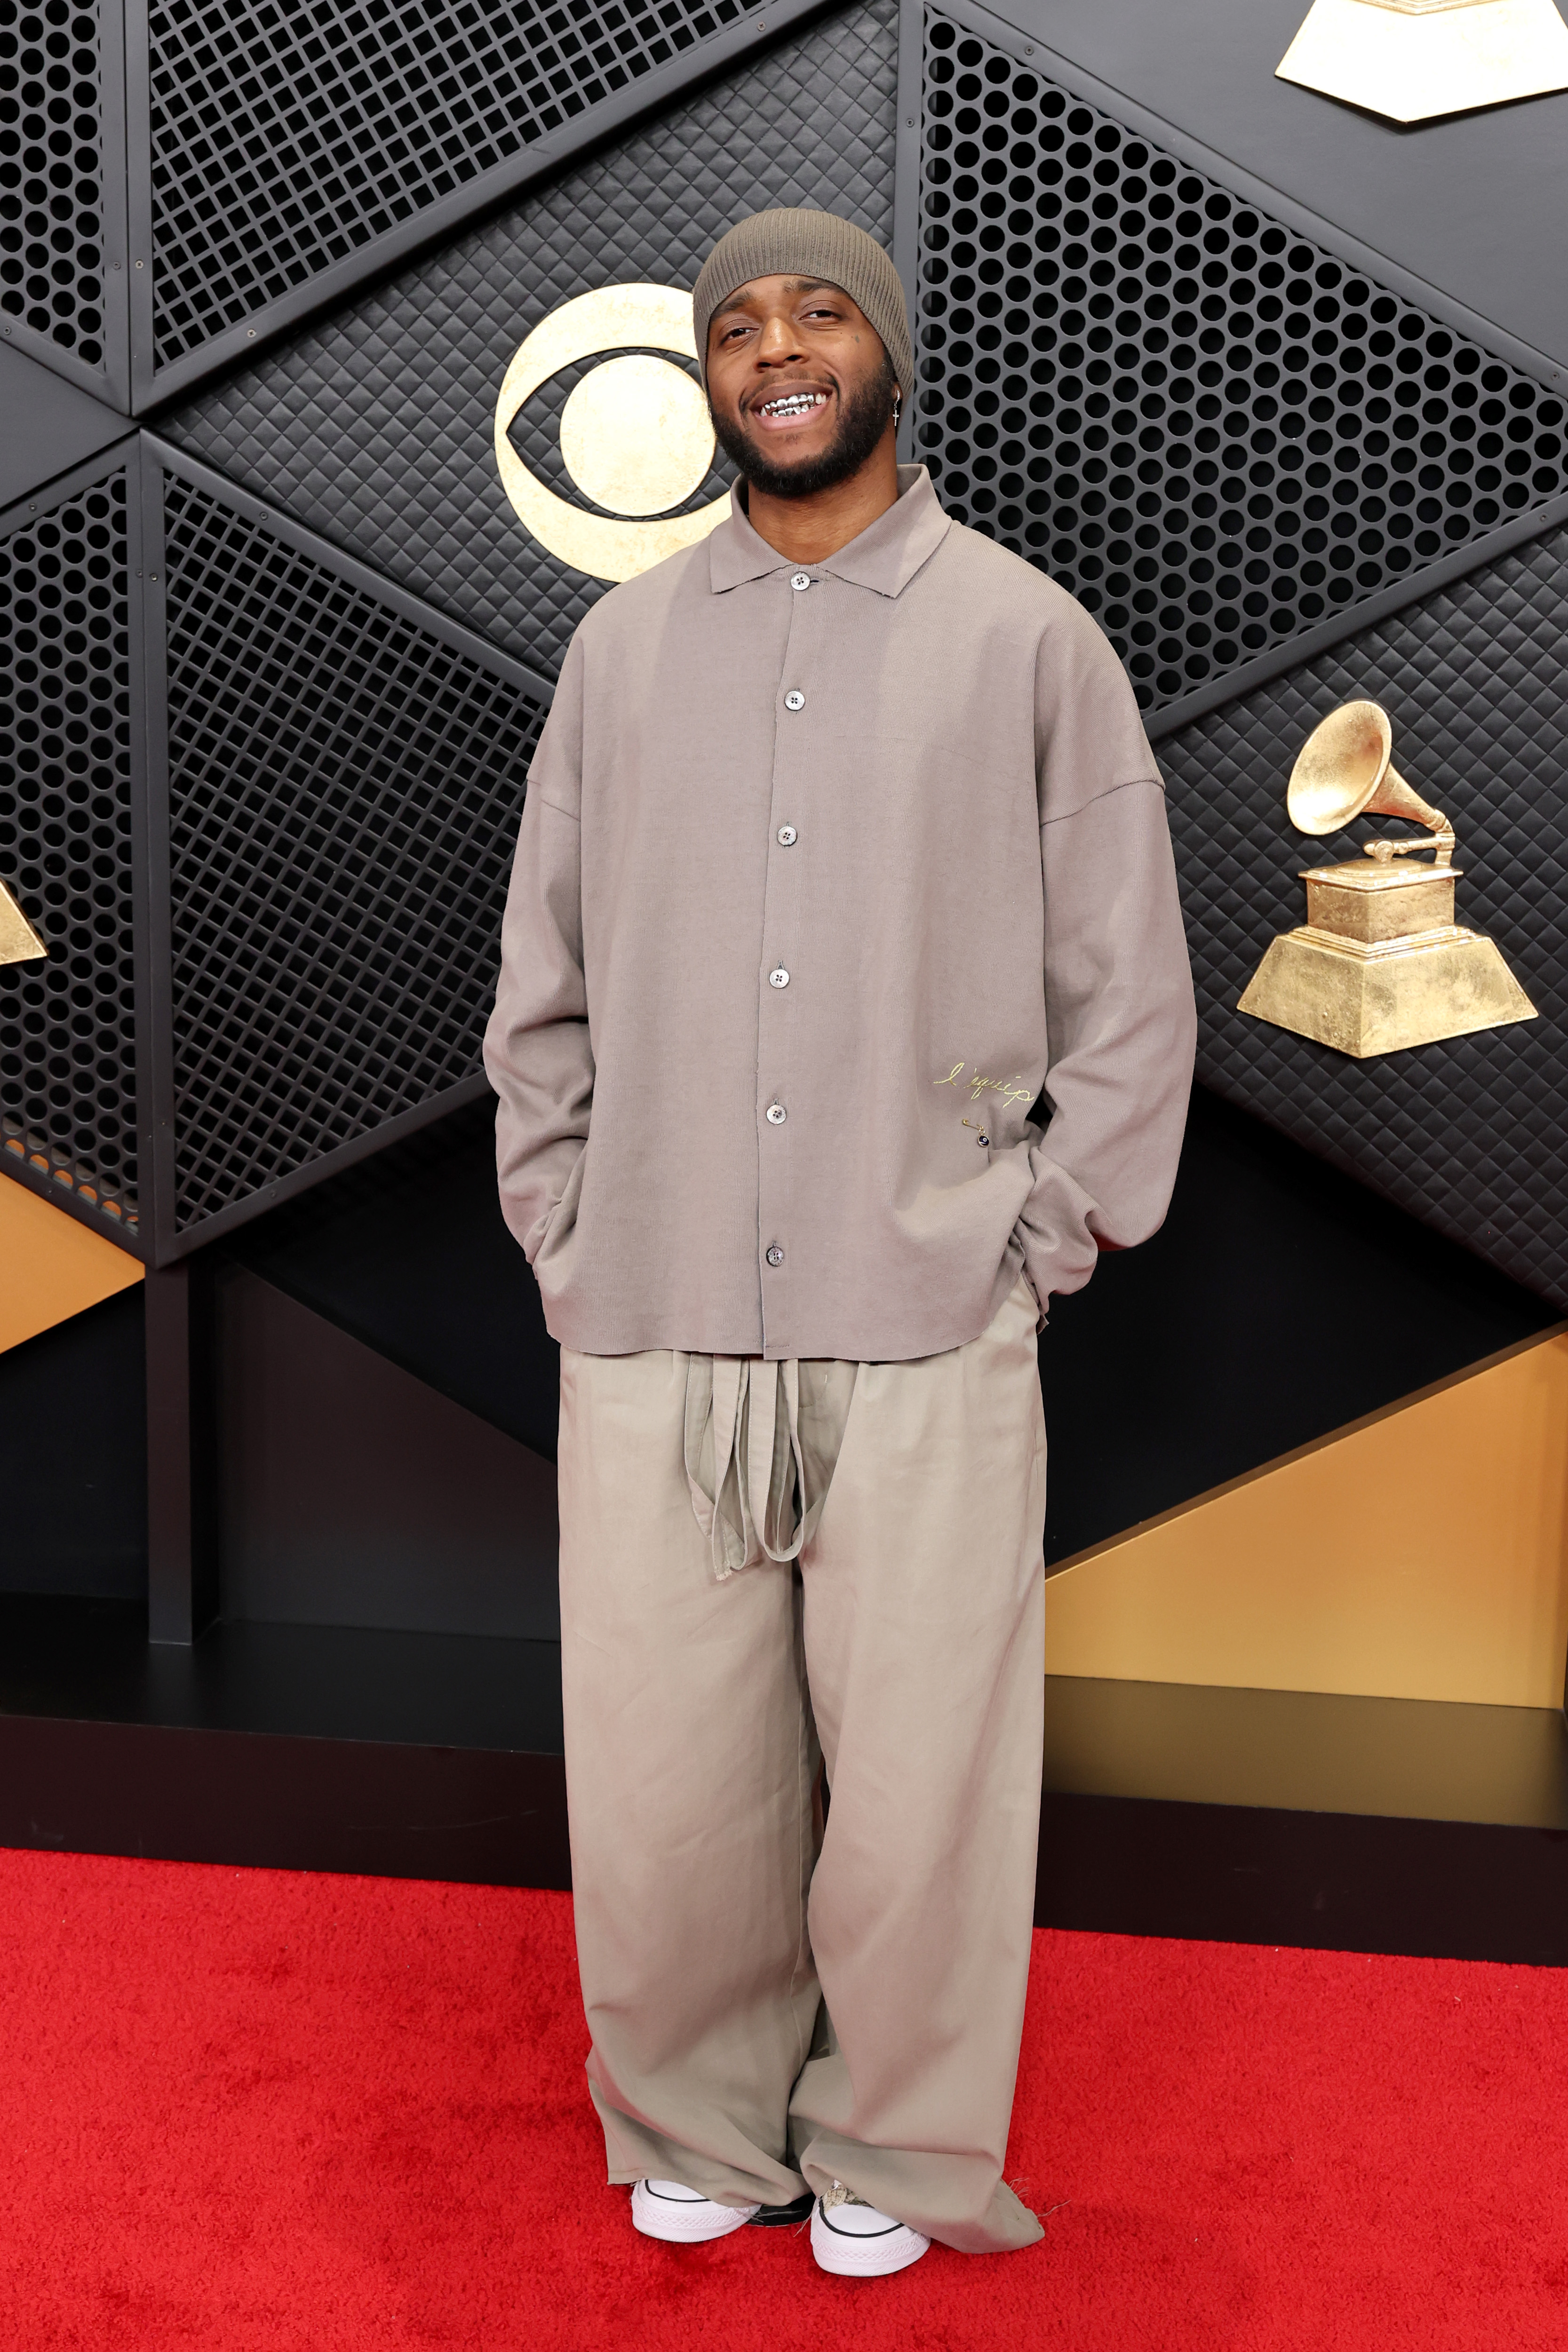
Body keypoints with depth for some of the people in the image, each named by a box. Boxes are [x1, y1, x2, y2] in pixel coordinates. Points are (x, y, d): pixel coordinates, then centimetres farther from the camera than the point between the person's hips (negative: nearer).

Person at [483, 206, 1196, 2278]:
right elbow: (540, 990, 14)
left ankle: (888, 2149, 27)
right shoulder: (623, 648, 12)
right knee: (657, 1788, 6)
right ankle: (699, 2125, 30)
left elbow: (1129, 1000, 5)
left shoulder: (1027, 638, 4)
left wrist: (1031, 1245, -2)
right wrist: (570, 1238, 6)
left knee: (920, 1791, 3)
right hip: (648, 1338, 2)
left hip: (927, 1344, -2)